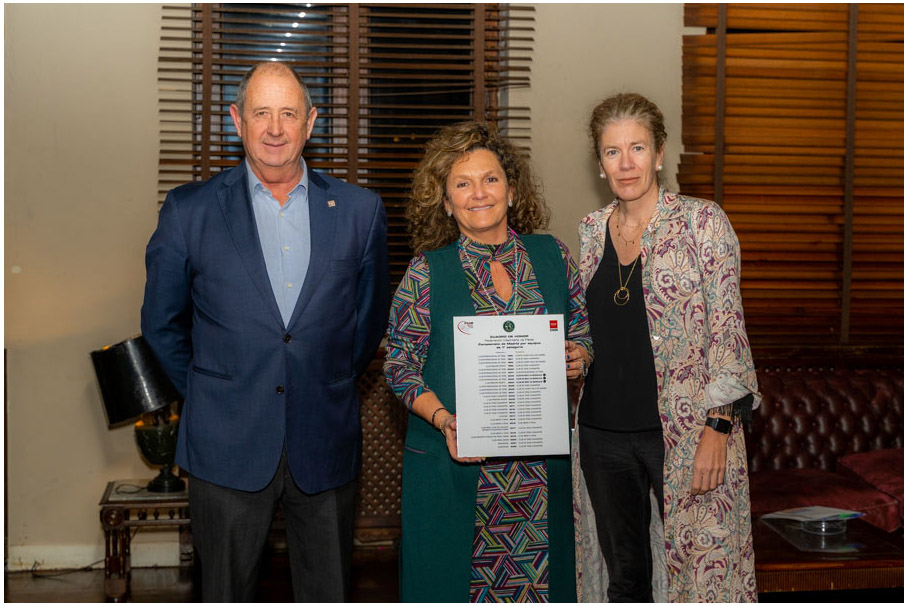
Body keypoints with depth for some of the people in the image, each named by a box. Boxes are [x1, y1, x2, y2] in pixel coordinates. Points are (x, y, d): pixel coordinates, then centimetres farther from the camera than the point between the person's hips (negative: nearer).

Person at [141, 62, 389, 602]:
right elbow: (161, 323, 9)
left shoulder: (360, 210, 2)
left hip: (327, 448, 1)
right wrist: (208, 395, 9)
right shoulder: (190, 210, -1)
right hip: (229, 449, -1)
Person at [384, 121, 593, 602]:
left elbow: (582, 331, 14)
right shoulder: (427, 272, -4)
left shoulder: (553, 256, 4)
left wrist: (579, 357, -8)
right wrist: (444, 420, -18)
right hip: (453, 465, -2)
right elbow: (401, 365, -3)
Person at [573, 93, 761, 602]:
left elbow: (727, 329, -9)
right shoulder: (592, 229, 9)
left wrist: (718, 426, -15)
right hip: (603, 431, 5)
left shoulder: (703, 222, -6)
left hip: (687, 431, -4)